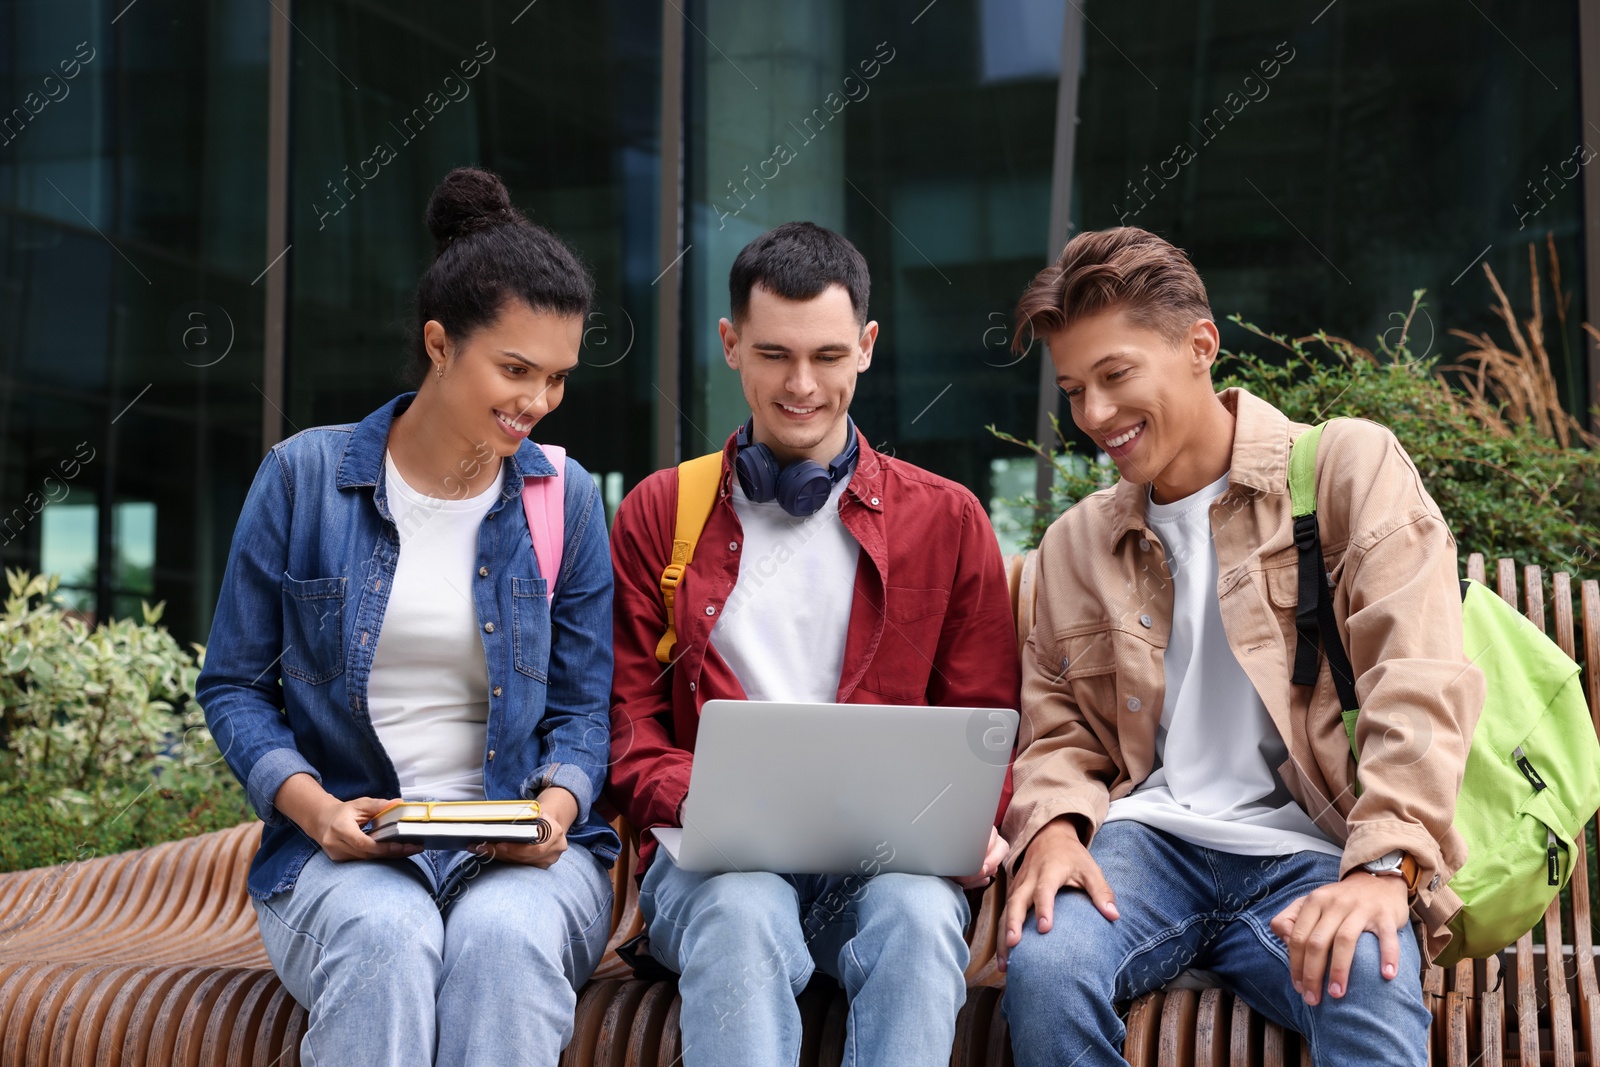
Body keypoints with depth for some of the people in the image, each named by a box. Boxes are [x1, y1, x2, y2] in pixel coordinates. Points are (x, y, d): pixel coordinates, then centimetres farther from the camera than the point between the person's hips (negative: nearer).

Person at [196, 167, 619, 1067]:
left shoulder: (566, 501, 8)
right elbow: (234, 683, 7)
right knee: (384, 940, -35)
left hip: (520, 851, 1)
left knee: (504, 938, -35)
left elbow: (584, 708, 10)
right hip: (344, 849, -1)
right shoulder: (304, 477, 4)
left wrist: (557, 803, -12)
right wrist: (313, 805, -11)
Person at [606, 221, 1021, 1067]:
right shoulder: (658, 514, 14)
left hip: (887, 854, 0)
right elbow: (627, 724, 10)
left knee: (918, 914, -34)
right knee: (743, 914, -35)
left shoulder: (946, 520, 14)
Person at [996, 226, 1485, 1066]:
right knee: (1041, 966, -29)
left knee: (1369, 993, -39)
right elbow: (1057, 730, 20)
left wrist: (1384, 866, -20)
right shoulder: (1076, 541, 20)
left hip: (1310, 853, -4)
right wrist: (1053, 826, -4)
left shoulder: (1349, 464, 5)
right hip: (1149, 836, 5)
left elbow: (1420, 681, -6)